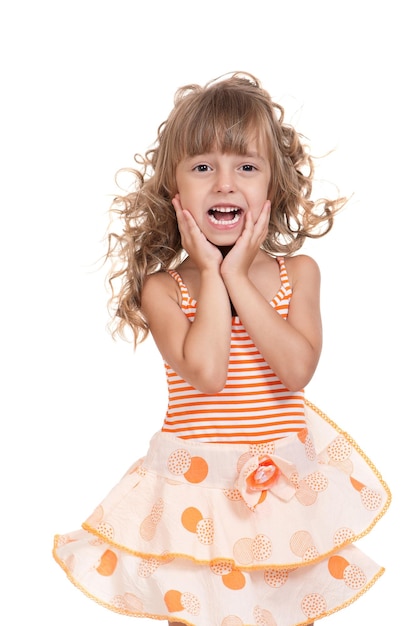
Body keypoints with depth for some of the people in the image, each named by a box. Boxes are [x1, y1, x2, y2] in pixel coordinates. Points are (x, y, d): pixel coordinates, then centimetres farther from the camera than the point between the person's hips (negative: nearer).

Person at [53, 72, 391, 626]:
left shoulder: (298, 272, -3)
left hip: (287, 485, 2)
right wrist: (212, 274, -18)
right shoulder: (163, 287, -8)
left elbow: (298, 368, -19)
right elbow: (206, 371, -24)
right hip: (196, 489, -2)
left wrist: (238, 277, -18)